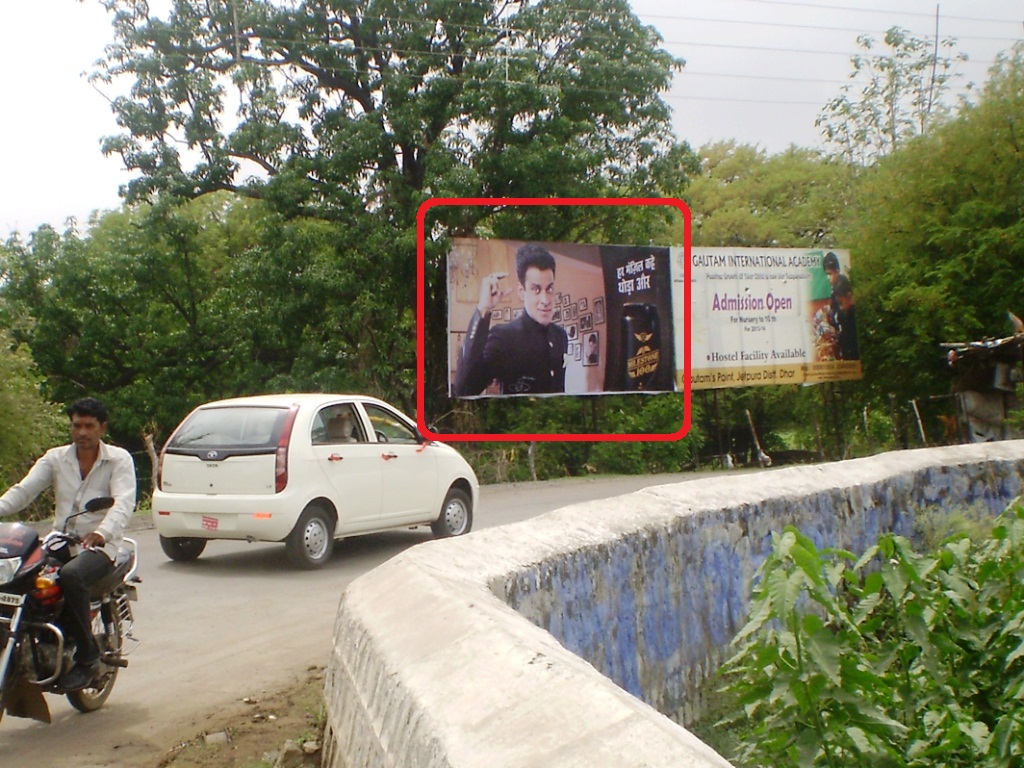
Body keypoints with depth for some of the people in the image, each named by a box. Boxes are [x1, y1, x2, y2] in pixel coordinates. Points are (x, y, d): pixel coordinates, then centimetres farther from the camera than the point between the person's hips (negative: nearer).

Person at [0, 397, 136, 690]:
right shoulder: (55, 458, 12)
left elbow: (124, 502, -14)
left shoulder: (119, 459, 1)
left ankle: (87, 655, -22)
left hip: (98, 546, -4)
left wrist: (102, 532, -34)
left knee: (70, 575, -35)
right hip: (59, 543, 4)